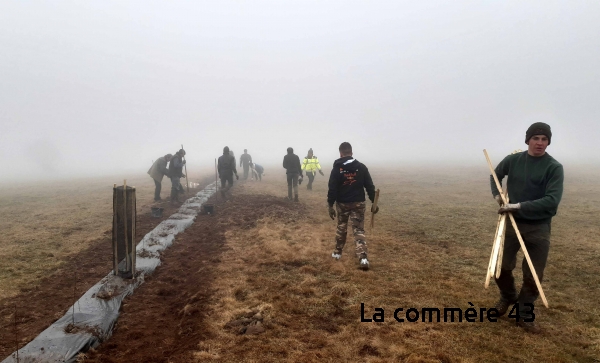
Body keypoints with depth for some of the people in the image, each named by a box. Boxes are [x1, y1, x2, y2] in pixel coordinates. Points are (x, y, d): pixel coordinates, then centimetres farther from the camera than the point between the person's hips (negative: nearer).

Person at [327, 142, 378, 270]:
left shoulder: (337, 168, -7)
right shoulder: (361, 167, -2)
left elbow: (332, 188, -9)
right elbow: (369, 186, -1)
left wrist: (330, 205, -3)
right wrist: (374, 202, 4)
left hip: (342, 203, 0)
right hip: (358, 203, 0)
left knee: (341, 228, 19)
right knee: (359, 230, 1)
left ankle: (337, 252, 33)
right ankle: (363, 257, -13)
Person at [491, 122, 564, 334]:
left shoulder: (554, 167, -10)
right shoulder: (513, 160, -1)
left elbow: (552, 201, -20)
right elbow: (496, 175, 19)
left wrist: (519, 206, -24)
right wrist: (497, 194, 2)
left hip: (539, 227, -2)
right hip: (512, 222, 2)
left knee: (533, 276, 5)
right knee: (501, 266, 6)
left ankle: (525, 314, 24)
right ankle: (508, 297, 36)